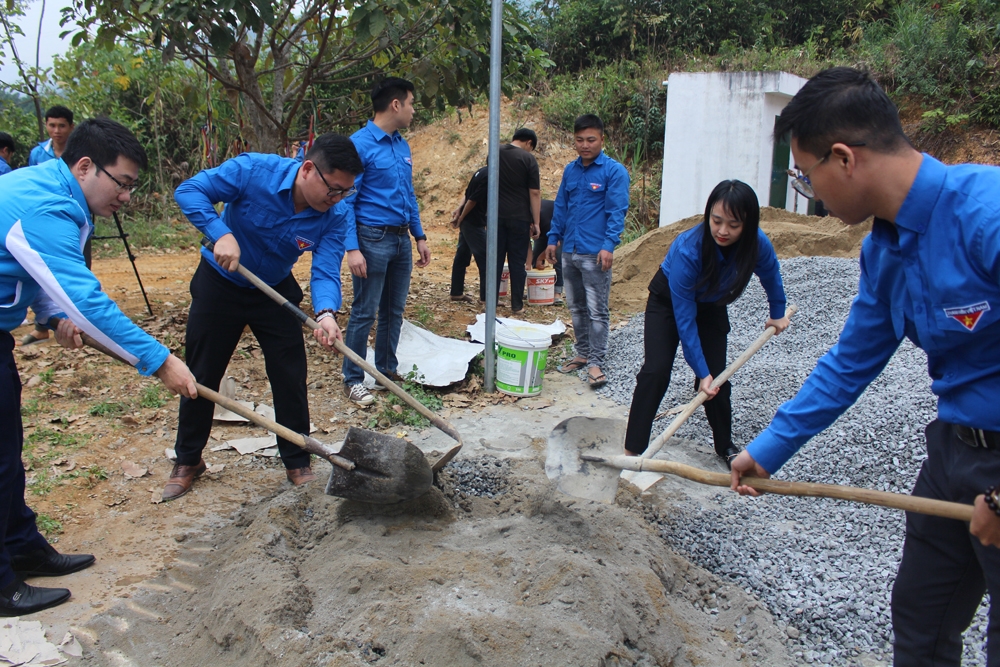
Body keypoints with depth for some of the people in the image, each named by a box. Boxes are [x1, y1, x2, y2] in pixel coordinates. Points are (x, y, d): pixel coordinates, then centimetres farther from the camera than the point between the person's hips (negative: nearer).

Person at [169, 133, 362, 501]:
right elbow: (189, 191, -24)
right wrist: (221, 234, -39)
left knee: (290, 377, 0)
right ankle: (188, 460, 28)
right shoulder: (254, 170, -28)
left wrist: (325, 312, -47)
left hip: (275, 291, 2)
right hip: (220, 283, -2)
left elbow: (326, 271, -27)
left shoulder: (335, 216, -20)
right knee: (202, 375, 8)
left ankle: (298, 463, 18)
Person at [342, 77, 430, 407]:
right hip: (372, 239, -7)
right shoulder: (359, 144, -11)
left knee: (394, 312, 14)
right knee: (364, 314, -1)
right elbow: (346, 201, -14)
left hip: (401, 239, 8)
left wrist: (420, 236, 15)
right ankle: (353, 380, 9)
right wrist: (352, 248, -21)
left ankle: (387, 371, 27)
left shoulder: (402, 145, 11)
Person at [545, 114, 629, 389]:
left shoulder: (614, 171, -7)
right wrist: (553, 239, 12)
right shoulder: (570, 170, 11)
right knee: (576, 308, 15)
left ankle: (596, 363, 5)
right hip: (569, 252, 6)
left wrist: (608, 245, -21)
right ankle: (582, 354, 28)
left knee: (597, 311, -1)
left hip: (595, 254, -6)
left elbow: (616, 212, -12)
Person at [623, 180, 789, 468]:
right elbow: (684, 318, -32)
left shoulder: (758, 244, -27)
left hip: (712, 307, 4)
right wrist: (701, 371, -29)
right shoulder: (688, 250, -38)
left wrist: (777, 313, 16)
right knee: (656, 371, -18)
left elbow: (771, 276, 0)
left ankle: (725, 445, 23)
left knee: (717, 377, 0)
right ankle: (632, 451, -14)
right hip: (668, 301, -4)